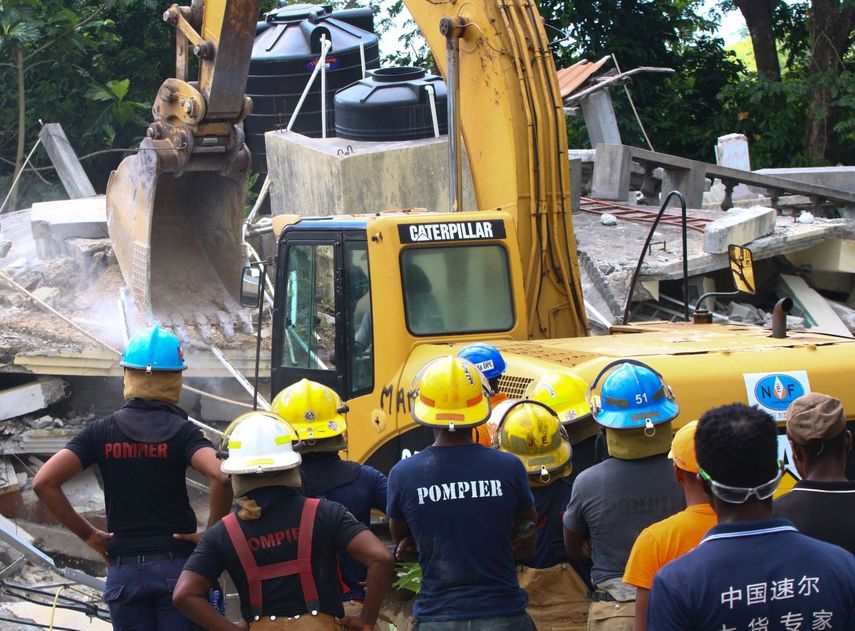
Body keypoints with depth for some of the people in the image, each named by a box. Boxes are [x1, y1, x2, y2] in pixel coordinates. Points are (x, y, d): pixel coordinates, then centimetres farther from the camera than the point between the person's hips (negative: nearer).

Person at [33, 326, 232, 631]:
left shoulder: (101, 431, 3)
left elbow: (44, 482, -6)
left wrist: (87, 534, 2)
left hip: (124, 571, 2)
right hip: (176, 564, -2)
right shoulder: (181, 431, -4)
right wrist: (213, 533, -8)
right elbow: (220, 476, -22)